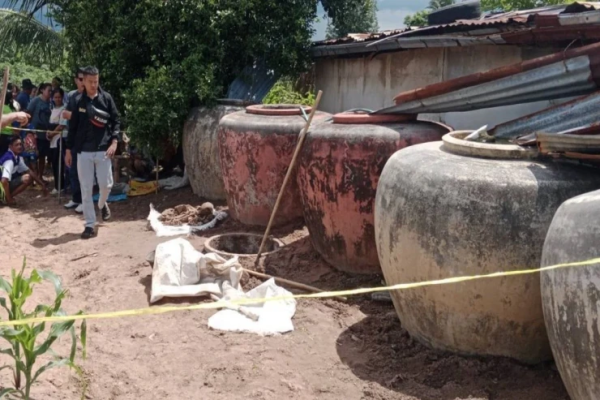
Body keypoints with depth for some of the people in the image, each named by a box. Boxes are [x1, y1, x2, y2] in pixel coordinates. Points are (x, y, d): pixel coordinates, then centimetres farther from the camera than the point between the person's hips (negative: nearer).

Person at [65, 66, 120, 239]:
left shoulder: (106, 98, 1)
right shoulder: (78, 101, 4)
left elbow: (116, 121, 2)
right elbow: (72, 126, 8)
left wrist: (114, 142, -10)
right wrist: (69, 149, 7)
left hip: (103, 150, -1)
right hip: (83, 151, 1)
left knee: (106, 184, -1)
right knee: (86, 189, 2)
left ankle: (102, 204, 34)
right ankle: (90, 224, 9)